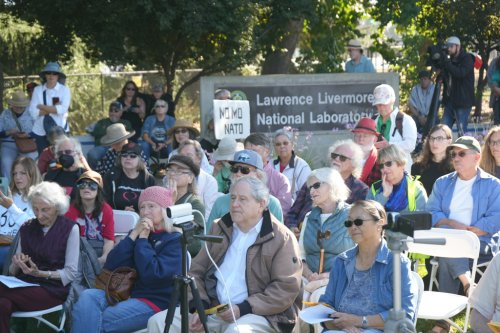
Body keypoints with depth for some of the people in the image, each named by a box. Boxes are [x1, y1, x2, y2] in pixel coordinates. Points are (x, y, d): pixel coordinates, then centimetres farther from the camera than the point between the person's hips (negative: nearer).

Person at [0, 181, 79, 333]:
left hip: (53, 288, -4)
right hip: (25, 283, 4)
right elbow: (13, 271, 14)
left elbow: (70, 273, -5)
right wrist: (16, 264, -10)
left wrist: (40, 273, -18)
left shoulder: (70, 229, -2)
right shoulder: (27, 228, 13)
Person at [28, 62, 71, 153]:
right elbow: (33, 112, -6)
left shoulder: (64, 89, -1)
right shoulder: (37, 90, 3)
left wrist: (42, 107, -7)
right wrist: (53, 108, -12)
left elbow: (63, 109, -14)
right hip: (40, 132, 2)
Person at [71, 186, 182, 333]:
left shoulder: (175, 240, -1)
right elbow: (110, 266, 3)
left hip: (155, 303, -6)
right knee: (88, 296, -24)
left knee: (99, 321, -27)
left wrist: (143, 238, -7)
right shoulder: (138, 233, 17)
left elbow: (152, 275, -18)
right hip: (125, 293, 6)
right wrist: (134, 234, -4)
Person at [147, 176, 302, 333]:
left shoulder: (281, 238, -3)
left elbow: (287, 289, -11)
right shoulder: (220, 228, 15)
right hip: (212, 310, 6)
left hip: (257, 314, -5)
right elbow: (196, 271, 15)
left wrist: (243, 309, -18)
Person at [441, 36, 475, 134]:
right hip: (450, 100, 7)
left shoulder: (467, 59, -6)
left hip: (463, 101, -7)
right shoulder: (451, 61, 15)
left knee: (462, 131, -8)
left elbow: (460, 73, -23)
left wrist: (446, 62, -23)